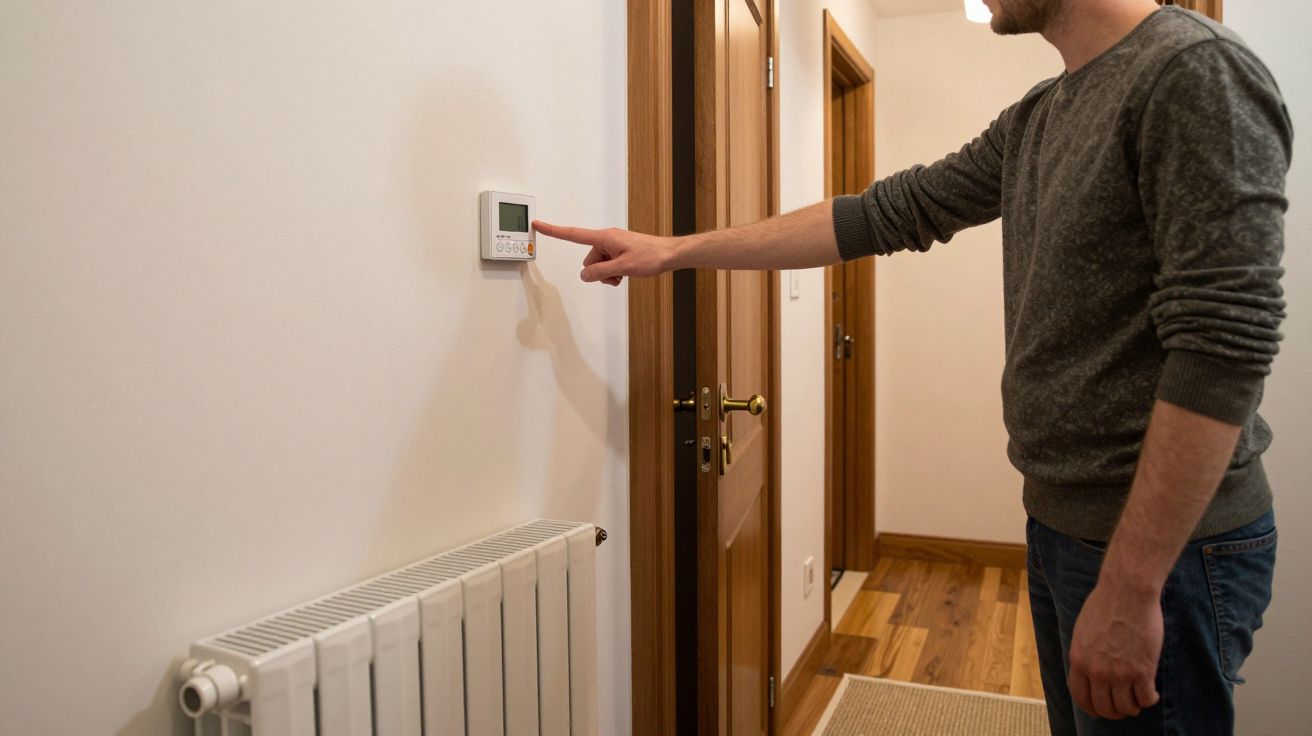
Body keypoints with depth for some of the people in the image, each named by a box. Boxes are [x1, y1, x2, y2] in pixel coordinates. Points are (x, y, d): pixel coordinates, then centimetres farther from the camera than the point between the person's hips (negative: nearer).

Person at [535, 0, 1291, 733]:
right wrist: (675, 250, 8)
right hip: (1060, 519, 8)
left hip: (1160, 541, -7)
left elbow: (1224, 343, -21)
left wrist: (1130, 588, -21)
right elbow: (886, 212, 10)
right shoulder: (1034, 121, 11)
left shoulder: (1197, 69, -14)